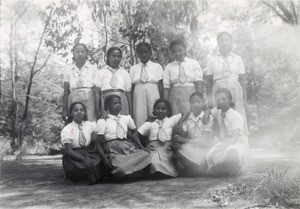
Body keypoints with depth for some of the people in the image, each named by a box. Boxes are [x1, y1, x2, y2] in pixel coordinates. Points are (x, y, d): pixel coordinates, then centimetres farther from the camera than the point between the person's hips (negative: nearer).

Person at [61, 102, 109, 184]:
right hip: (73, 157, -4)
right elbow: (68, 151, -15)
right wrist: (84, 159, -28)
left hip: (90, 153, 4)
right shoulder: (66, 130, -8)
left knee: (102, 162, -23)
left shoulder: (90, 125, 2)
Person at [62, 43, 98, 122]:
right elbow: (66, 91, 10)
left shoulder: (93, 68, 6)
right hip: (74, 100, 1)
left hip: (89, 100, -1)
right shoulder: (68, 69, 11)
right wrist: (64, 110, 4)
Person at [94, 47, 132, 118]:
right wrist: (97, 110, -4)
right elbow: (97, 92, 3)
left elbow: (128, 92, 8)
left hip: (122, 101, 1)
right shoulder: (101, 73, 9)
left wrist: (130, 110, 3)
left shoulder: (125, 73, 13)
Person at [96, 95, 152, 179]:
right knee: (120, 168, -35)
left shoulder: (127, 118, 14)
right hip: (114, 150, -4)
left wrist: (141, 147, -1)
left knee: (146, 154, -26)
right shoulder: (103, 121, 3)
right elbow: (98, 143, 0)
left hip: (128, 146, 4)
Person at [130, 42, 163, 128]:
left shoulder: (157, 67, 10)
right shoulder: (133, 69, 12)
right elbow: (132, 87, 7)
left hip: (153, 94, -1)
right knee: (139, 117, -5)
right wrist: (130, 106, -1)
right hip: (139, 94, 1)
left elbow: (160, 85, 4)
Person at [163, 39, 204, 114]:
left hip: (191, 95, -1)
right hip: (175, 96, 1)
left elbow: (199, 82, 1)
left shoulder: (194, 63, 10)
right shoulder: (168, 67, 13)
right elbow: (166, 87, 6)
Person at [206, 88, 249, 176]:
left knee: (231, 153, -39)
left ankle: (233, 172, -6)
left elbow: (234, 138, -26)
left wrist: (219, 149, -35)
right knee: (209, 156, -23)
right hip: (223, 142, 5)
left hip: (238, 142, -5)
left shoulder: (236, 116, -18)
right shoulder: (217, 112, -3)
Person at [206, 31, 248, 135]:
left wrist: (244, 98, 3)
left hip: (235, 89, 1)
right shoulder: (212, 60, 8)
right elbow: (209, 81, 7)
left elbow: (243, 80, 9)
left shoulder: (238, 59, 11)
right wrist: (210, 97, -2)